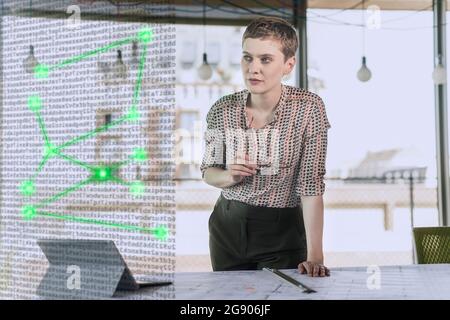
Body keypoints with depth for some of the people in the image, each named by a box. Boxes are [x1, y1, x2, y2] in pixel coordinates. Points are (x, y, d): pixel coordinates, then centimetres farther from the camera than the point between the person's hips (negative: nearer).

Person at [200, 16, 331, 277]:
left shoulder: (308, 107, -15)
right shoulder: (222, 110, -7)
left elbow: (311, 184, -18)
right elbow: (208, 171, 7)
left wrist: (315, 256, -24)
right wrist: (228, 176, -17)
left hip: (283, 230, -3)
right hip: (228, 226, 3)